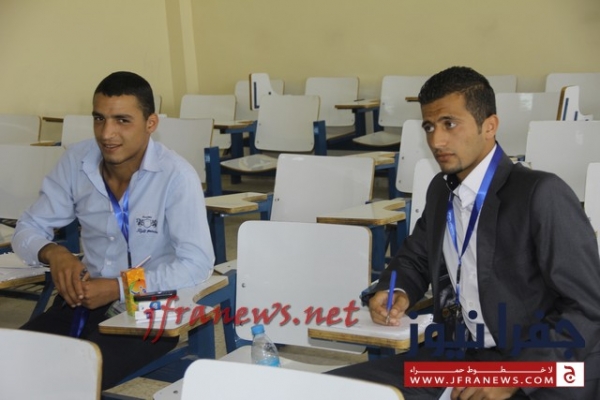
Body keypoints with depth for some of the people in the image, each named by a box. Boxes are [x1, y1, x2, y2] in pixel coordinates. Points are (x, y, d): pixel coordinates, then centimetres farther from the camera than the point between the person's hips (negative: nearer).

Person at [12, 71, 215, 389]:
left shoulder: (176, 176, -17)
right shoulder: (76, 161, -2)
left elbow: (197, 263, -19)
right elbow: (28, 229, 6)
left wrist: (118, 288, -23)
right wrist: (53, 253, -17)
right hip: (85, 297, 5)